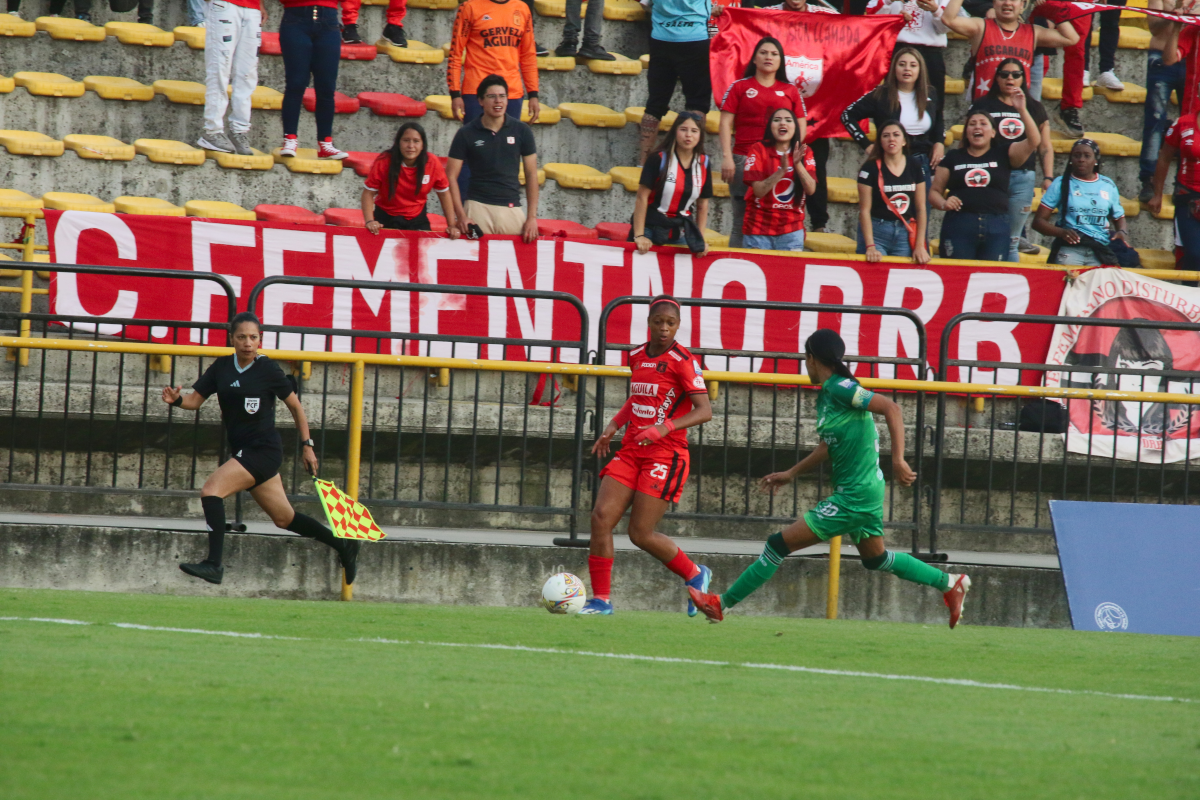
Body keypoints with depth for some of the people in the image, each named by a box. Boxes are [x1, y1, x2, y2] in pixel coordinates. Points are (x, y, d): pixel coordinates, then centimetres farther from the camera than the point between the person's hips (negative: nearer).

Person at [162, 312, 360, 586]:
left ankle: (214, 564, -25)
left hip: (264, 450, -7)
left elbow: (295, 406, 1)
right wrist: (177, 399, -16)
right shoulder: (221, 368, 6)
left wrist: (307, 445, 1)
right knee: (284, 518, 15)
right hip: (243, 451, 7)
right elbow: (195, 400, 6)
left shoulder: (267, 369, -8)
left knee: (211, 490, -21)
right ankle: (343, 546, 30)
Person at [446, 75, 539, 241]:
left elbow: (531, 175, 8)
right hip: (478, 208, -1)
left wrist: (532, 217, 1)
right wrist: (461, 216, -11)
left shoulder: (521, 131, 4)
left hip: (512, 208, 1)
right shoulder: (467, 134, 1)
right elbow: (451, 176, 1)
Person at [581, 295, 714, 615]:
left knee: (641, 534, -7)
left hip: (666, 454, -6)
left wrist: (665, 427, -28)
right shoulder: (637, 356, 11)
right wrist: (613, 427, 14)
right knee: (601, 517, -8)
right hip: (631, 452, 6)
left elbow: (704, 411, -15)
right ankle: (601, 599, 0)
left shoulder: (682, 361, -10)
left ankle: (695, 575, 18)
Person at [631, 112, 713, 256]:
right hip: (651, 228, -4)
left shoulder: (703, 164, 5)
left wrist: (700, 239, 3)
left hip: (681, 234, 4)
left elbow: (702, 205, 11)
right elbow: (642, 197, -11)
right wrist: (639, 236, -16)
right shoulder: (658, 159, -8)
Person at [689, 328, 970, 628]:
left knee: (779, 544, -8)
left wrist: (898, 460, -30)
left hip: (854, 496, -10)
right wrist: (791, 473, 27)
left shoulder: (841, 389, -17)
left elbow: (891, 409, -24)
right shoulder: (825, 396, 11)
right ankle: (950, 584, 33)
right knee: (875, 558, 27)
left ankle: (722, 604, -3)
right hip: (864, 491, 10)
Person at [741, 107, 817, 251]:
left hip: (791, 230, 1)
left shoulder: (805, 153, 3)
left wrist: (797, 164, -23)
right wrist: (782, 170, -25)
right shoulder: (759, 150, -4)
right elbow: (758, 190, -13)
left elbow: (811, 189, -9)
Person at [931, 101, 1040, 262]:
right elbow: (934, 191, 15)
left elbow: (1034, 141, -4)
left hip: (996, 230, 0)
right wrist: (943, 204, -8)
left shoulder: (1003, 154, 10)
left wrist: (1022, 110, -13)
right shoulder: (953, 158, 13)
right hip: (958, 227, 0)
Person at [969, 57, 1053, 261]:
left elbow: (1045, 147, 15)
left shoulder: (1034, 108, 14)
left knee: (1012, 242, 3)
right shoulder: (984, 106, 10)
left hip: (1022, 177, 1)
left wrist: (1048, 178, 5)